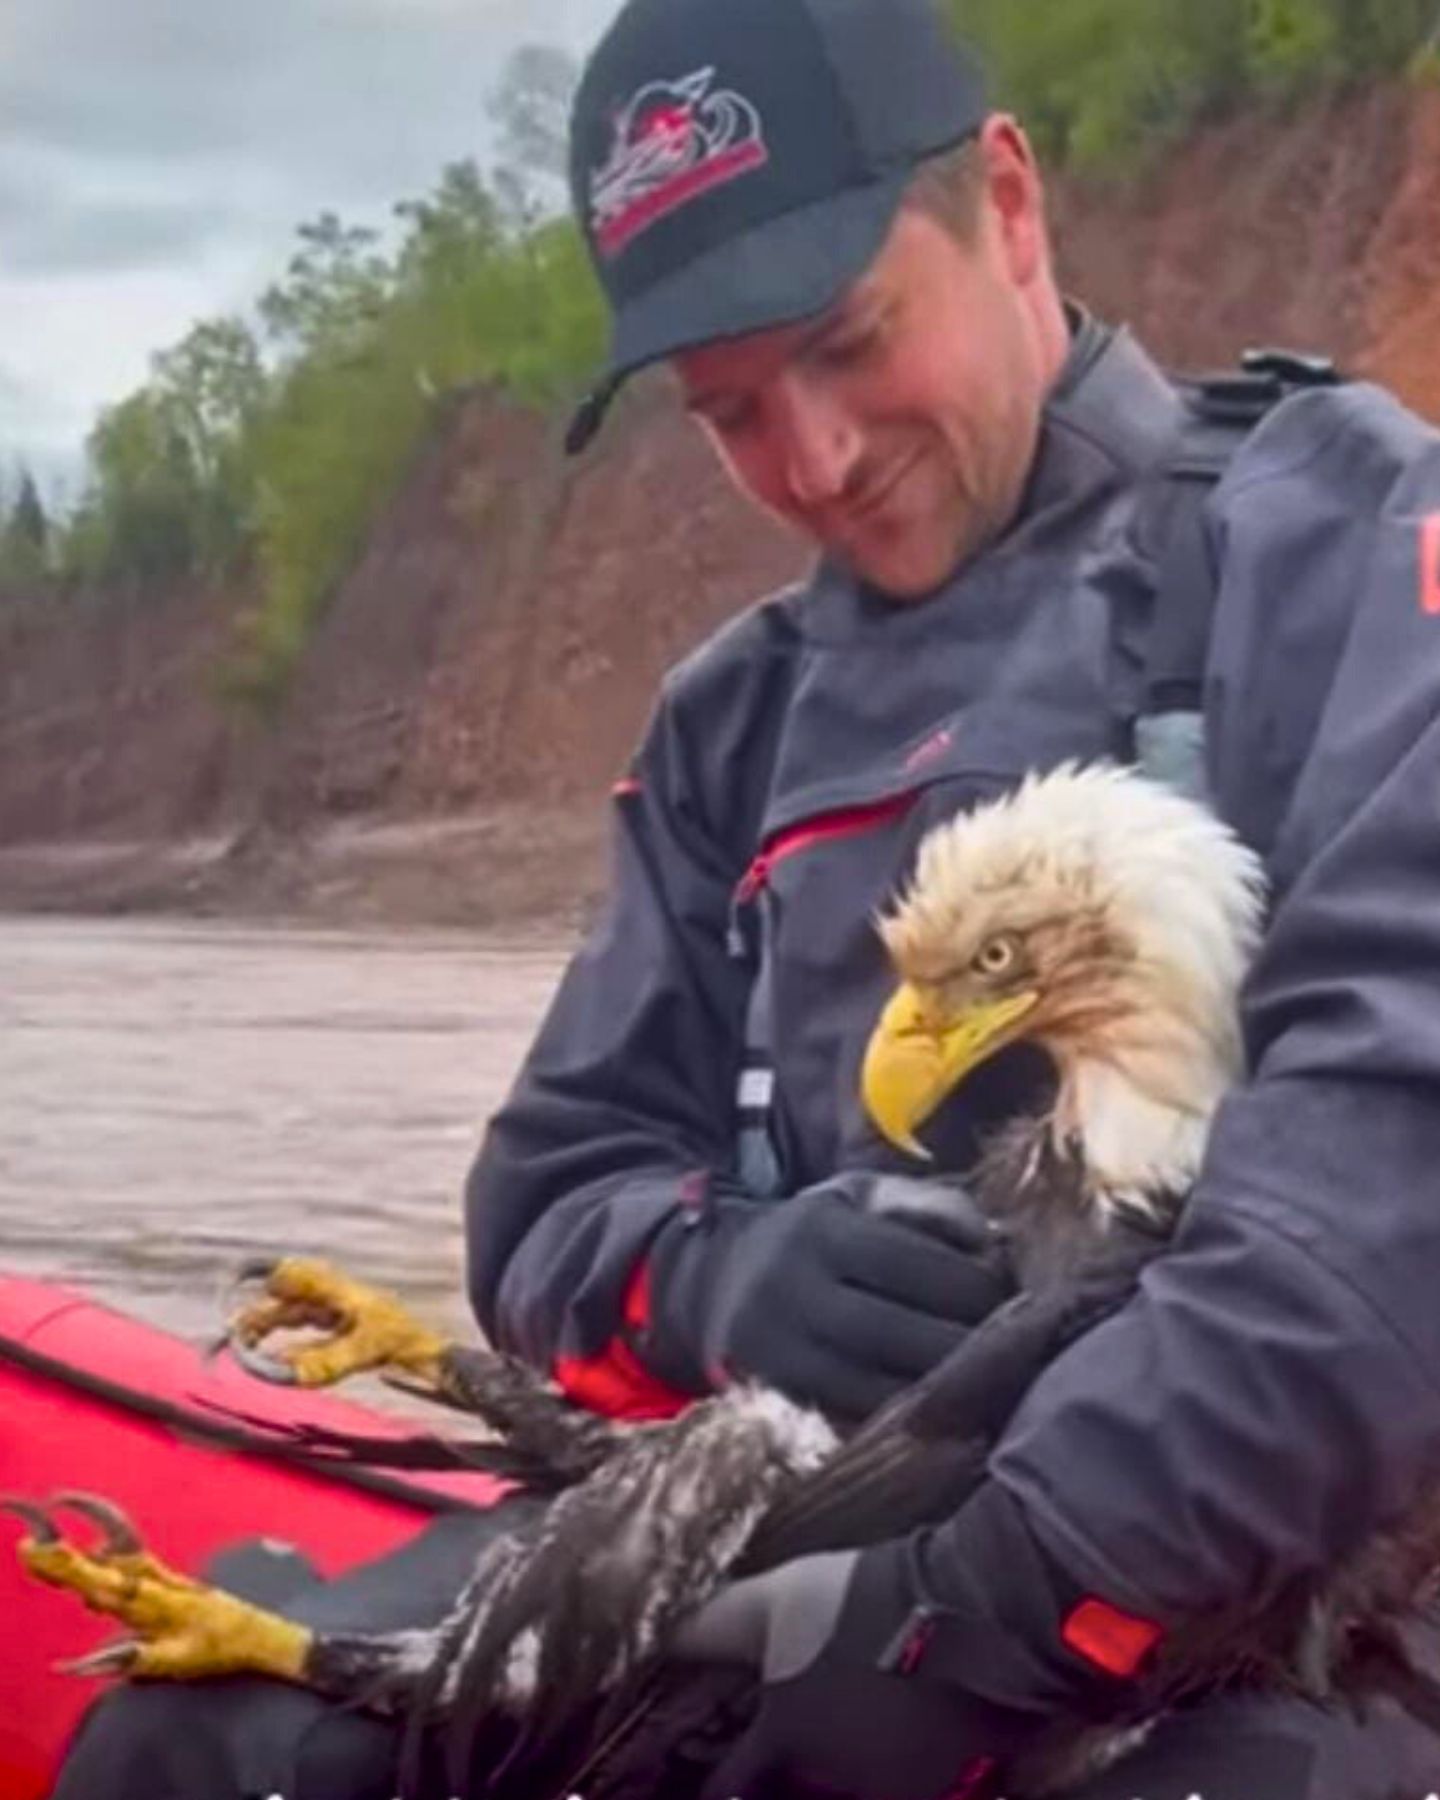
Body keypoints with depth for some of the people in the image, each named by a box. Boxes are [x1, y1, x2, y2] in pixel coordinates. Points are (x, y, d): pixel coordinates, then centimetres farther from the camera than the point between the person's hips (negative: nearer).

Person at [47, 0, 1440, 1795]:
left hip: (1258, 1587, -5)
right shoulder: (734, 724, 18)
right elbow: (557, 1198, 16)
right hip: (803, 1535, 5)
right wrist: (718, 1281, -8)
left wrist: (1018, 1587, -24)